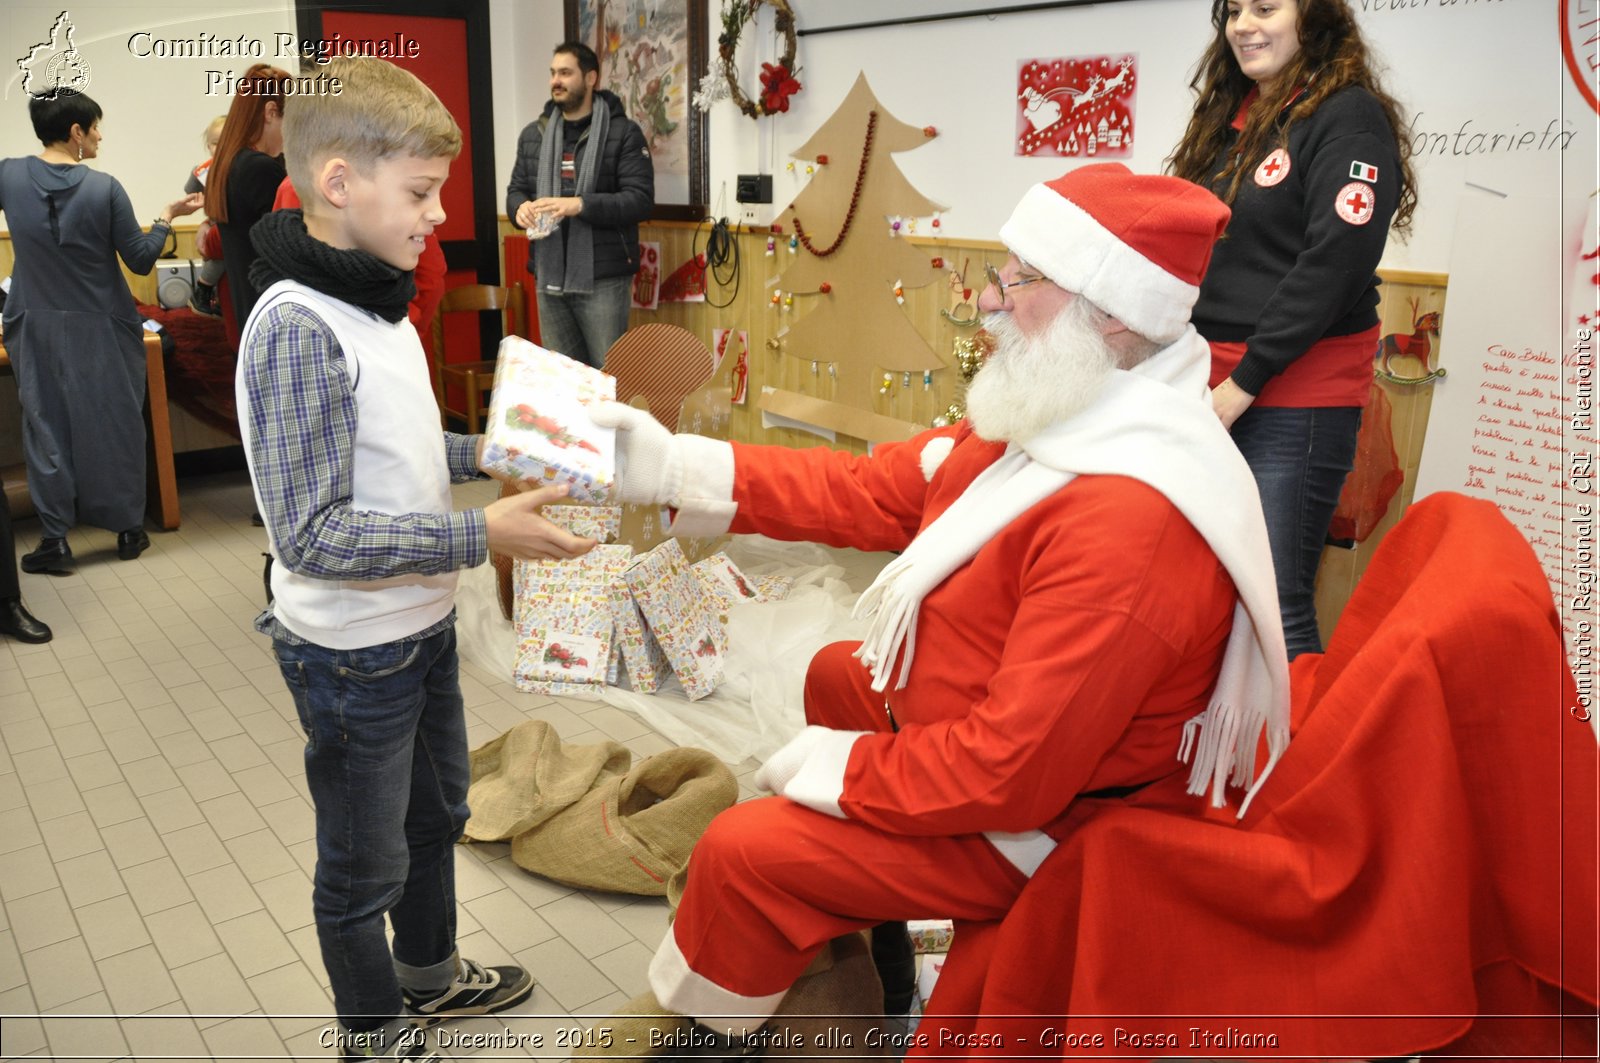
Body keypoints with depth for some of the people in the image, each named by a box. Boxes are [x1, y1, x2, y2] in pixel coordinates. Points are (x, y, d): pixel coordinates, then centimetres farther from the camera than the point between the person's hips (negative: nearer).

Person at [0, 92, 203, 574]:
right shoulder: (104, 188, -13)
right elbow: (140, 260, -8)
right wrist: (167, 216, 3)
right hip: (101, 330, -2)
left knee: (47, 426, 8)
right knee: (115, 425, 8)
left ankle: (55, 540, 9)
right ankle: (129, 529, 17)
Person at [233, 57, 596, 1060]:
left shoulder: (378, 297, 3)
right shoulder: (296, 328, -26)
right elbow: (313, 535, -28)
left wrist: (481, 451, 4)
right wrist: (480, 536, -29)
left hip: (422, 622, 9)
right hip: (352, 651, -9)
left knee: (437, 813, 27)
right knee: (367, 859, 14)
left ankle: (431, 973, 51)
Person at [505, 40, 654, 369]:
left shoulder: (624, 132, -4)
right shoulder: (532, 135, 13)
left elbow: (641, 200, -12)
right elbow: (516, 190, 17)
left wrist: (580, 204, -24)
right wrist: (520, 207, -8)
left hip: (602, 279, -5)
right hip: (549, 277, 5)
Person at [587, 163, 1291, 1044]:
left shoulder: (1129, 517, -37)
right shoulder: (1053, 419, -5)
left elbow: (1013, 772, -35)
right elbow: (873, 491, -4)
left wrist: (835, 766, -20)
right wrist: (673, 466, -9)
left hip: (1047, 825, -9)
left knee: (743, 849, -9)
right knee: (839, 673, 28)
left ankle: (703, 1017, 24)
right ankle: (864, 923, 43)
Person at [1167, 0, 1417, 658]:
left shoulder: (1350, 117, -5)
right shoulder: (1225, 120, 17)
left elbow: (1335, 266, -15)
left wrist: (1241, 385, -17)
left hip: (1293, 399, -7)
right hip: (1205, 389, 7)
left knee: (1274, 604, -8)